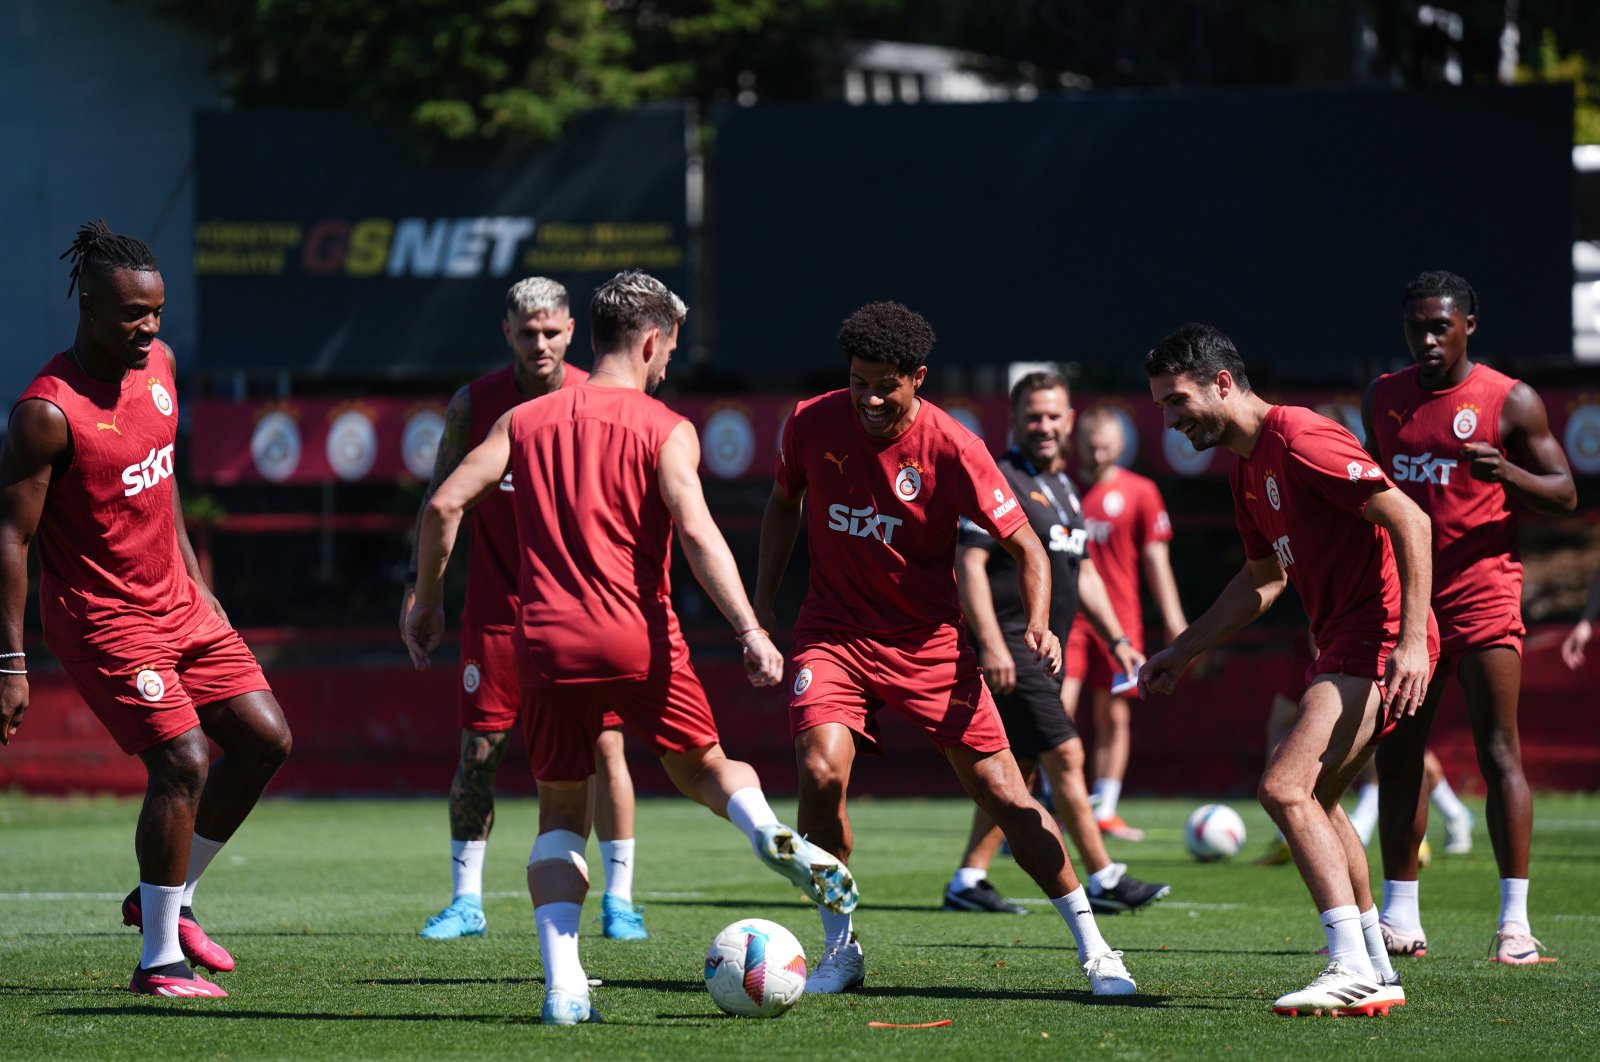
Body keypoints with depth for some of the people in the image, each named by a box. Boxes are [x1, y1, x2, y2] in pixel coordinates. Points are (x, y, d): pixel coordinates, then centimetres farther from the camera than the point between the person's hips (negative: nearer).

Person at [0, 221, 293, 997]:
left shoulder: (157, 366, 4)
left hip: (177, 603, 8)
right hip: (103, 619, -8)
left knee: (265, 738, 6)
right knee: (182, 760, -16)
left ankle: (166, 900, 21)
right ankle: (157, 960, -5)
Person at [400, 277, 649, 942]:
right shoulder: (475, 403, -2)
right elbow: (442, 496, 7)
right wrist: (420, 582, 1)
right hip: (497, 606, 1)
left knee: (604, 745, -5)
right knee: (478, 750, 0)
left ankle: (619, 899, 3)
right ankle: (466, 900, 10)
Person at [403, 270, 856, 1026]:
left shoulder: (526, 421, 11)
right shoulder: (665, 430, 1)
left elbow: (445, 504, 5)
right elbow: (696, 532, -14)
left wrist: (426, 602, 17)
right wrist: (748, 631, -18)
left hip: (547, 644, 2)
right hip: (638, 639, -2)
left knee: (561, 813, 13)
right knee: (705, 769, 19)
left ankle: (562, 983, -5)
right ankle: (769, 835, -16)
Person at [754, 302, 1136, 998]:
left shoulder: (951, 449, -14)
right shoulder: (812, 424, -6)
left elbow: (1025, 546, -7)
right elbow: (785, 503, 15)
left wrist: (1037, 624, -24)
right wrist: (763, 601, 9)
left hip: (929, 644, -1)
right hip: (835, 635, 1)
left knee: (1003, 795, -5)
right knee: (820, 771, -22)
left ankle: (1094, 949, 8)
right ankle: (839, 951, -3)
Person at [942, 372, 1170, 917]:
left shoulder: (1064, 488, 18)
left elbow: (1083, 573, 24)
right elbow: (969, 564, -16)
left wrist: (1118, 640, 17)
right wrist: (991, 643, -24)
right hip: (1011, 646, -9)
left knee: (1016, 768, 9)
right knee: (1065, 754, -10)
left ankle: (968, 881, 13)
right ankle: (1104, 880, -7)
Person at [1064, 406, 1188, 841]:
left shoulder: (1139, 491, 3)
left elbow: (1155, 556, 6)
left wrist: (1173, 617, 2)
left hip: (1119, 620, 0)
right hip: (1066, 616, 0)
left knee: (1113, 716, 3)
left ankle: (1104, 812, 9)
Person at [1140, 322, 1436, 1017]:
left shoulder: (1300, 442, -16)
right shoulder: (1249, 465, 16)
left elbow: (1410, 521, -20)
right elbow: (1264, 577, 30)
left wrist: (1412, 639, -26)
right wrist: (1183, 651, 28)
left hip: (1380, 635, -11)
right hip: (1342, 641, 11)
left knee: (1286, 788, -19)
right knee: (1314, 802, 17)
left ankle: (1352, 971, -23)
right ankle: (1376, 972, 25)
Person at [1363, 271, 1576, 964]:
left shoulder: (1511, 402, -3)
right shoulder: (1384, 398, 12)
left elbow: (1565, 495, -2)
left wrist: (1505, 471, -21)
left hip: (1481, 594, -5)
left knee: (1499, 755, -10)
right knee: (1396, 757, 5)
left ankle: (1515, 920, -11)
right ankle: (1400, 918, 13)